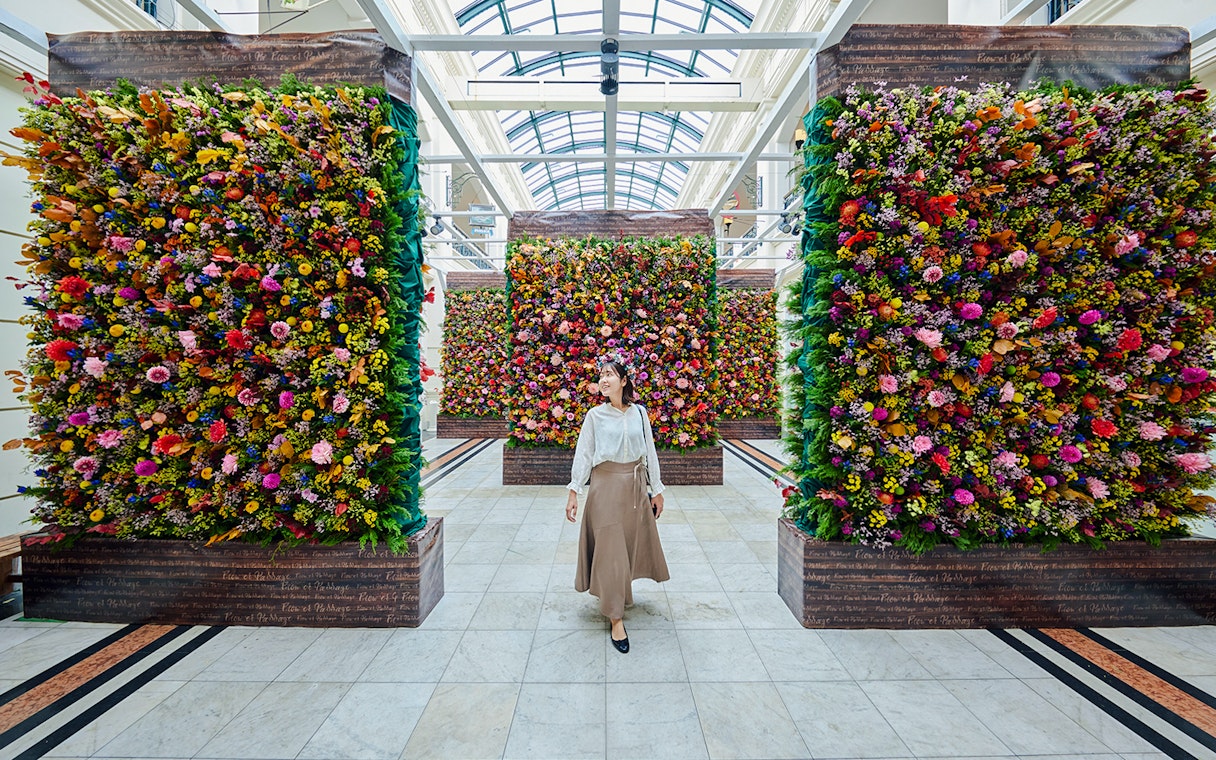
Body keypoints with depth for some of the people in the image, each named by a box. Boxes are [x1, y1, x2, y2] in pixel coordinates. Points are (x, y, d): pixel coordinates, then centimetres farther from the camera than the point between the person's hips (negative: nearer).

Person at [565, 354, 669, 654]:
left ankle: (619, 592, 43)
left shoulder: (639, 412, 1)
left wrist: (656, 489, 6)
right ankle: (616, 618, 10)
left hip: (636, 484, 3)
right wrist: (574, 492, -9)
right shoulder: (595, 415, -4)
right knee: (609, 548, 0)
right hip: (606, 485, -3)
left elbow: (649, 451, 5)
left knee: (633, 542, 15)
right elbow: (583, 454, -4)